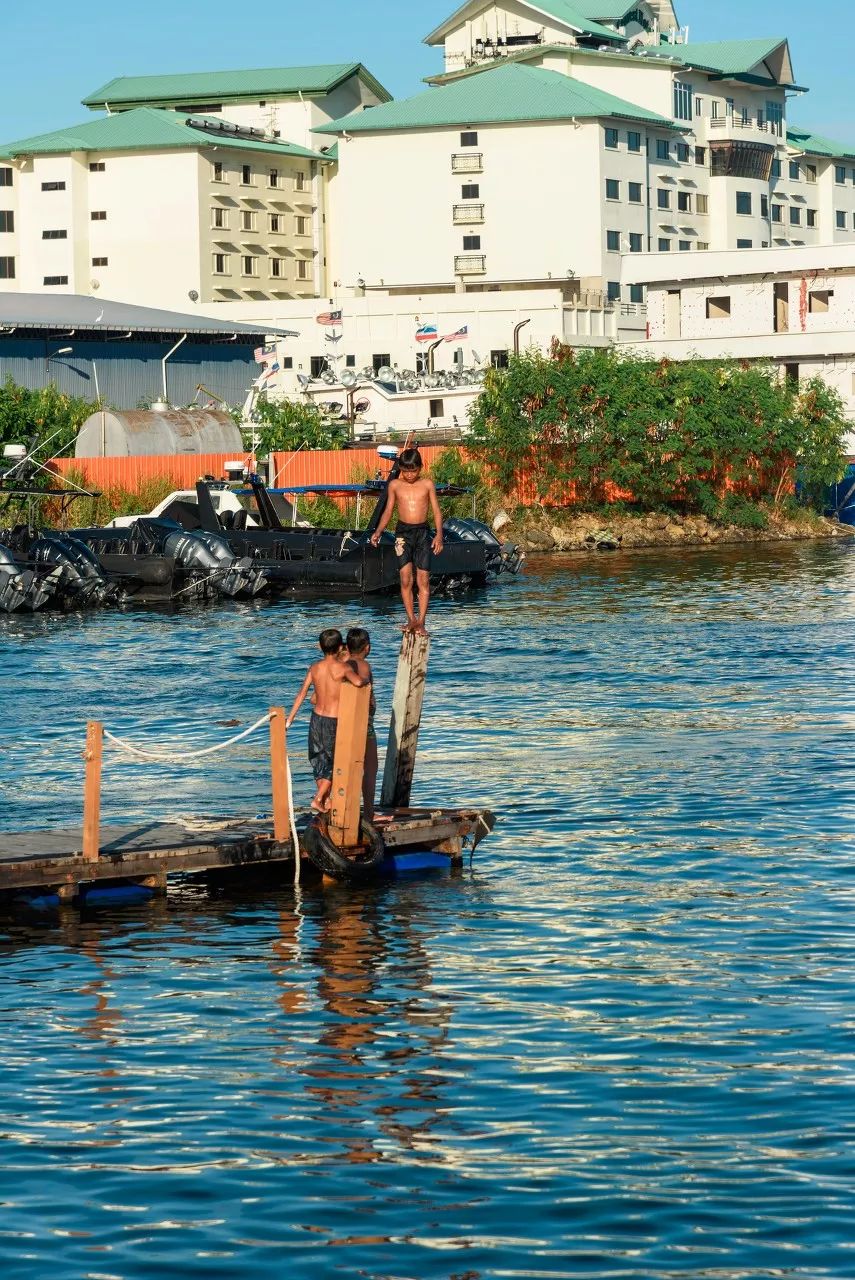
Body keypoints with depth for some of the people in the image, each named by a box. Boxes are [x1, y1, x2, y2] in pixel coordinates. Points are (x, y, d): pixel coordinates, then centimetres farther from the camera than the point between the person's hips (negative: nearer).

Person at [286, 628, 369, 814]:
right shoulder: (342, 667, -15)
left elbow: (302, 694, 0)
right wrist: (365, 680, -10)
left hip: (317, 718, 5)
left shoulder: (314, 668, -1)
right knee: (334, 763, 10)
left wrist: (289, 720, 4)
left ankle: (325, 800, 29)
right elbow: (357, 682, -34)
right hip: (335, 721, -5)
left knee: (319, 760, 19)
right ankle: (319, 799, 2)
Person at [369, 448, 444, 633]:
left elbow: (436, 511, 2)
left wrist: (439, 534, -11)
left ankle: (421, 622, -2)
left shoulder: (427, 484, 2)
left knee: (423, 580, -4)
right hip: (403, 532, 1)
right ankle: (411, 619, 4)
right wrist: (378, 532, -1)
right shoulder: (395, 485, 6)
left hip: (423, 532, -1)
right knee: (405, 579, -5)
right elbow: (388, 511, 12)